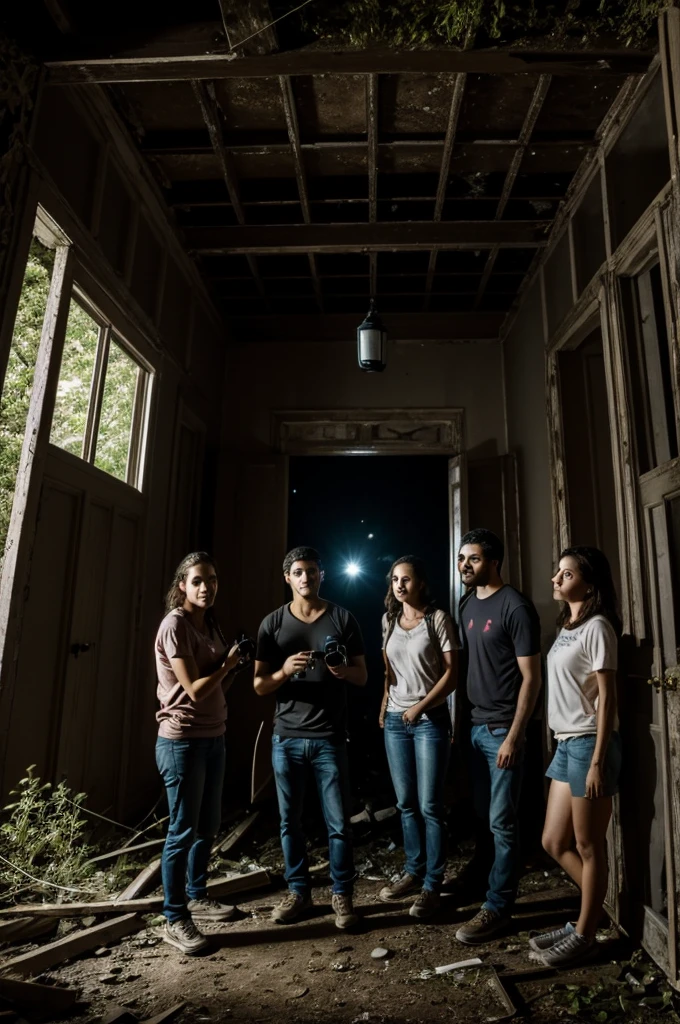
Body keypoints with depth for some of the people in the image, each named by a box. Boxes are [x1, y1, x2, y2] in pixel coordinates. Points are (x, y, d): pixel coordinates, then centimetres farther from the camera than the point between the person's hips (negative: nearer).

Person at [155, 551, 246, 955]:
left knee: (208, 825, 19)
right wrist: (228, 662, -10)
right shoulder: (175, 624, -16)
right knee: (183, 830, 3)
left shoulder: (212, 625, 8)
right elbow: (195, 690, -20)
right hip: (183, 740, -8)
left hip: (214, 736, 8)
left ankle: (197, 897, 37)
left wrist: (234, 665, -4)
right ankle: (175, 920, 19)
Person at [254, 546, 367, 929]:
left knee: (339, 823, 5)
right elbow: (260, 686, 2)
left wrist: (345, 671, -19)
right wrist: (285, 670, -19)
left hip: (330, 738, -1)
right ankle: (299, 891, 31)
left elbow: (363, 677, 4)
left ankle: (342, 894, 25)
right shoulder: (273, 623, 2)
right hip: (287, 738, 2)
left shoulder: (343, 619, 0)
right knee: (291, 821, 12)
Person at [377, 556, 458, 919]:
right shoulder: (389, 621, 9)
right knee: (406, 803, 13)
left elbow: (451, 672, -10)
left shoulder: (438, 619, -7)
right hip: (395, 720, 5)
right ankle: (414, 872, 28)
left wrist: (422, 706, -16)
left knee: (429, 805, 0)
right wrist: (385, 705, 11)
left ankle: (432, 884, 14)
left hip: (430, 720, -5)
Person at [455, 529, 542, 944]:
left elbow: (531, 677, -15)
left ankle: (498, 907, 18)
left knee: (501, 821, 4)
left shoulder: (516, 607, -15)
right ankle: (504, 877, 36)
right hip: (476, 725, 7)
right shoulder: (468, 606, 8)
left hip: (503, 729, -7)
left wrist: (514, 737, -17)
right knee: (484, 814, 17)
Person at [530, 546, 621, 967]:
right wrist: (566, 746, 14)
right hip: (565, 743, 8)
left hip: (588, 743, -8)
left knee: (588, 845, 7)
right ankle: (595, 909, 34)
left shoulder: (597, 627, -12)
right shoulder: (567, 626, 12)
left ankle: (584, 935, 24)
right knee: (555, 841, 15)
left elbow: (607, 697, -15)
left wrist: (598, 760, -17)